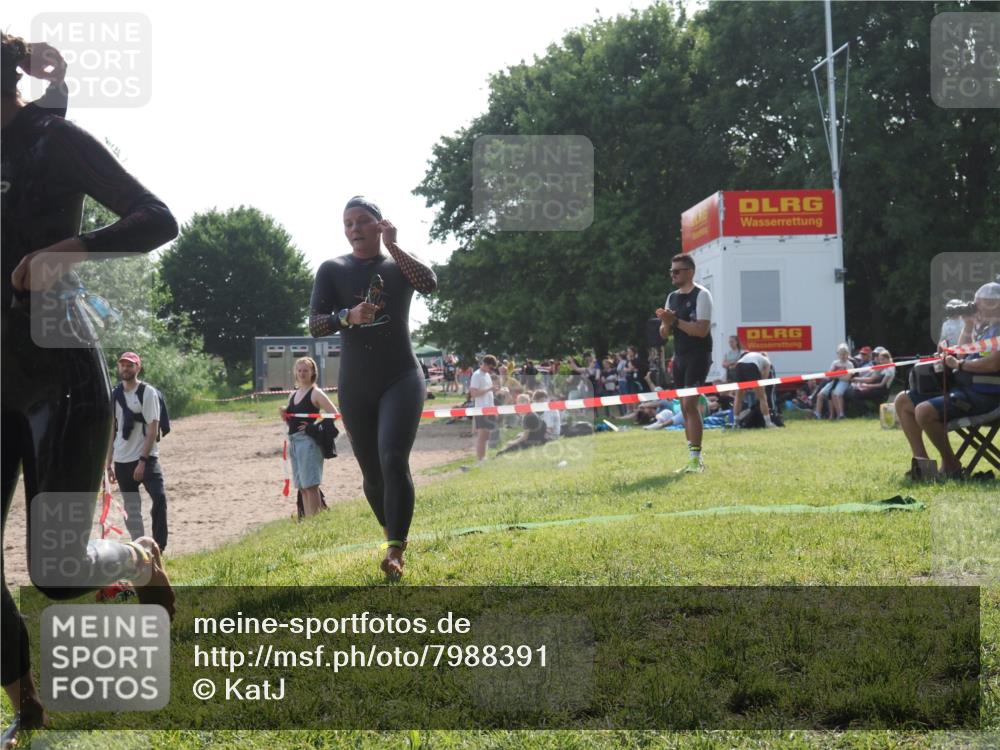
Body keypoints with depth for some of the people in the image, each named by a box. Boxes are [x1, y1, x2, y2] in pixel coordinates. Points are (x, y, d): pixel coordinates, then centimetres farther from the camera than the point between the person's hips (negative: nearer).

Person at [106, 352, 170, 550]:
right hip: (122, 461, 5)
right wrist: (109, 463, 10)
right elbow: (112, 431, 14)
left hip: (146, 458, -5)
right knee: (131, 510, 6)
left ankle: (158, 547, -14)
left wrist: (142, 460, -17)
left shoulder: (148, 392, -5)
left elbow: (153, 429, -11)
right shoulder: (115, 395, 10)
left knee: (159, 497, -22)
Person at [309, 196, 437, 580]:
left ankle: (395, 553, -19)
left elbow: (429, 284, -19)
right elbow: (314, 324, -6)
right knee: (372, 473, 8)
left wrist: (392, 246, -22)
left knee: (393, 460, -20)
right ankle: (392, 532, 33)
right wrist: (348, 316, -25)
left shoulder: (399, 264, 2)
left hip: (401, 379, -2)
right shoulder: (332, 270, 3)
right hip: (355, 386, 2)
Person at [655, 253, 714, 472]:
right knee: (685, 407, 8)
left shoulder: (701, 295, -8)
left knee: (690, 403, -17)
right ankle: (694, 461, 13)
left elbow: (702, 329, -18)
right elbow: (664, 334, 13)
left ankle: (696, 456, -15)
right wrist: (667, 323, -8)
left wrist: (676, 321, -17)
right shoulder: (672, 297, 14)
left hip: (698, 356, -8)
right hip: (679, 356, 8)